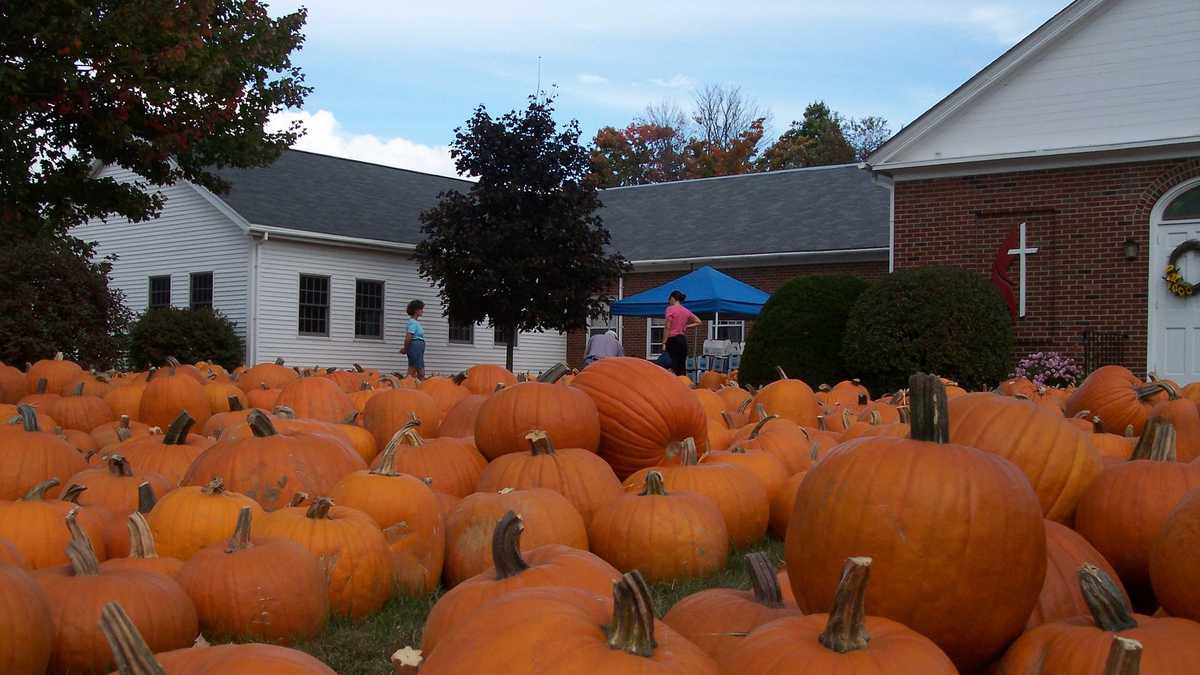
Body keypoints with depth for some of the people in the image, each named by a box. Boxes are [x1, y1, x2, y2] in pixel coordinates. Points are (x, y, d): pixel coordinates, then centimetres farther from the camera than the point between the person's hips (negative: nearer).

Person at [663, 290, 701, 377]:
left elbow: (667, 327, -11)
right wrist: (686, 326, 13)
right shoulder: (686, 311, 11)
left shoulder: (670, 309, -7)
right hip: (683, 339, 6)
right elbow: (698, 322, 19)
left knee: (674, 367, -7)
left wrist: (664, 343, -11)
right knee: (682, 366, 7)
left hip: (672, 339, -6)